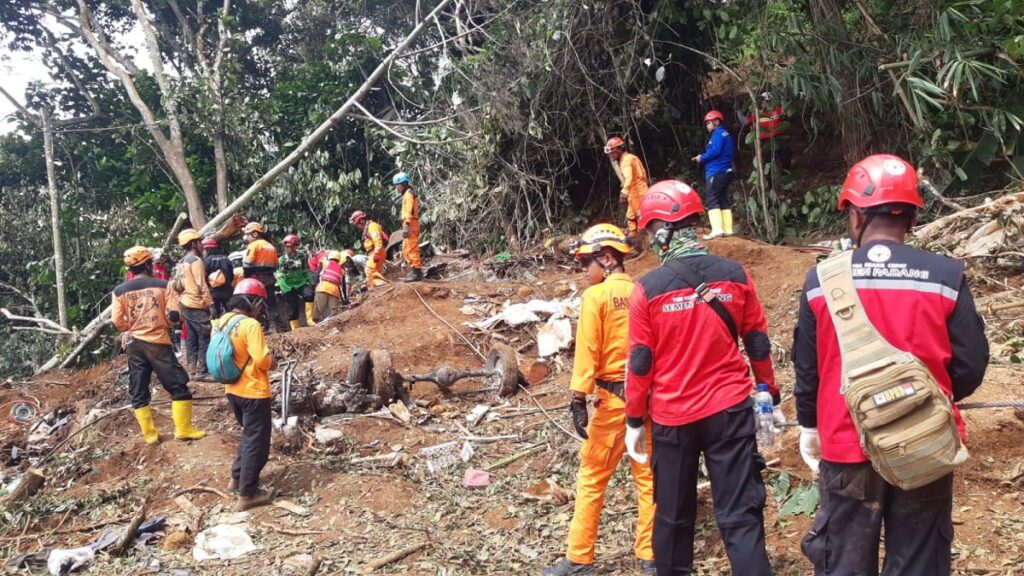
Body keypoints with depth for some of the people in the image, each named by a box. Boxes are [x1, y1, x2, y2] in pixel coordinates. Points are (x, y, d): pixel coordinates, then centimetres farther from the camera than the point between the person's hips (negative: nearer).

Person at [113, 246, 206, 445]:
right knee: (178, 387, 4)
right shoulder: (162, 285, -5)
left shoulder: (120, 291, 1)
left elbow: (117, 321, -2)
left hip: (133, 344, 4)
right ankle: (183, 430, 1)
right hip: (158, 342, -3)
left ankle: (149, 434, 12)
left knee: (138, 393, 11)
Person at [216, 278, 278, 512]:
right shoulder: (250, 324, -21)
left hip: (233, 390, 8)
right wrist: (272, 362, -4)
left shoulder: (221, 322, 3)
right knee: (257, 441, 3)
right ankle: (247, 495, 8)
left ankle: (237, 477, 36)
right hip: (254, 391, -8)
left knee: (249, 434, 27)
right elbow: (262, 360, -24)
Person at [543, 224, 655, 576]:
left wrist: (578, 400, -12)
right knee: (648, 477, 13)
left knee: (592, 478, 7)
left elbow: (587, 352, -13)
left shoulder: (596, 296, -8)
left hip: (614, 397, -4)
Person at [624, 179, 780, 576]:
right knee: (741, 516, 5)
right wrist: (771, 397, 18)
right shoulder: (735, 276, -4)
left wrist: (634, 421, 5)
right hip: (730, 410, 1)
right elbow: (758, 345, 5)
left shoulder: (648, 288, -11)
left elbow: (640, 363, -6)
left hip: (673, 418, -1)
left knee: (673, 515, 16)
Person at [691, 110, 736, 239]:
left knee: (712, 200, -11)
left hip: (716, 172, -10)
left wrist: (701, 158, -6)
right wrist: (704, 158, 12)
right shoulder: (726, 134, 21)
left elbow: (715, 151, -20)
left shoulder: (718, 133, -7)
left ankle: (717, 229, -21)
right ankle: (727, 229, 10)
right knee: (723, 200, 11)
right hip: (725, 172, 10)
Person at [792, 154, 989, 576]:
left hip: (846, 448, 0)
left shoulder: (821, 280, -8)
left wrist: (809, 425, 17)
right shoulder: (946, 277, -10)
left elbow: (806, 368, 0)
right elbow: (970, 369, -4)